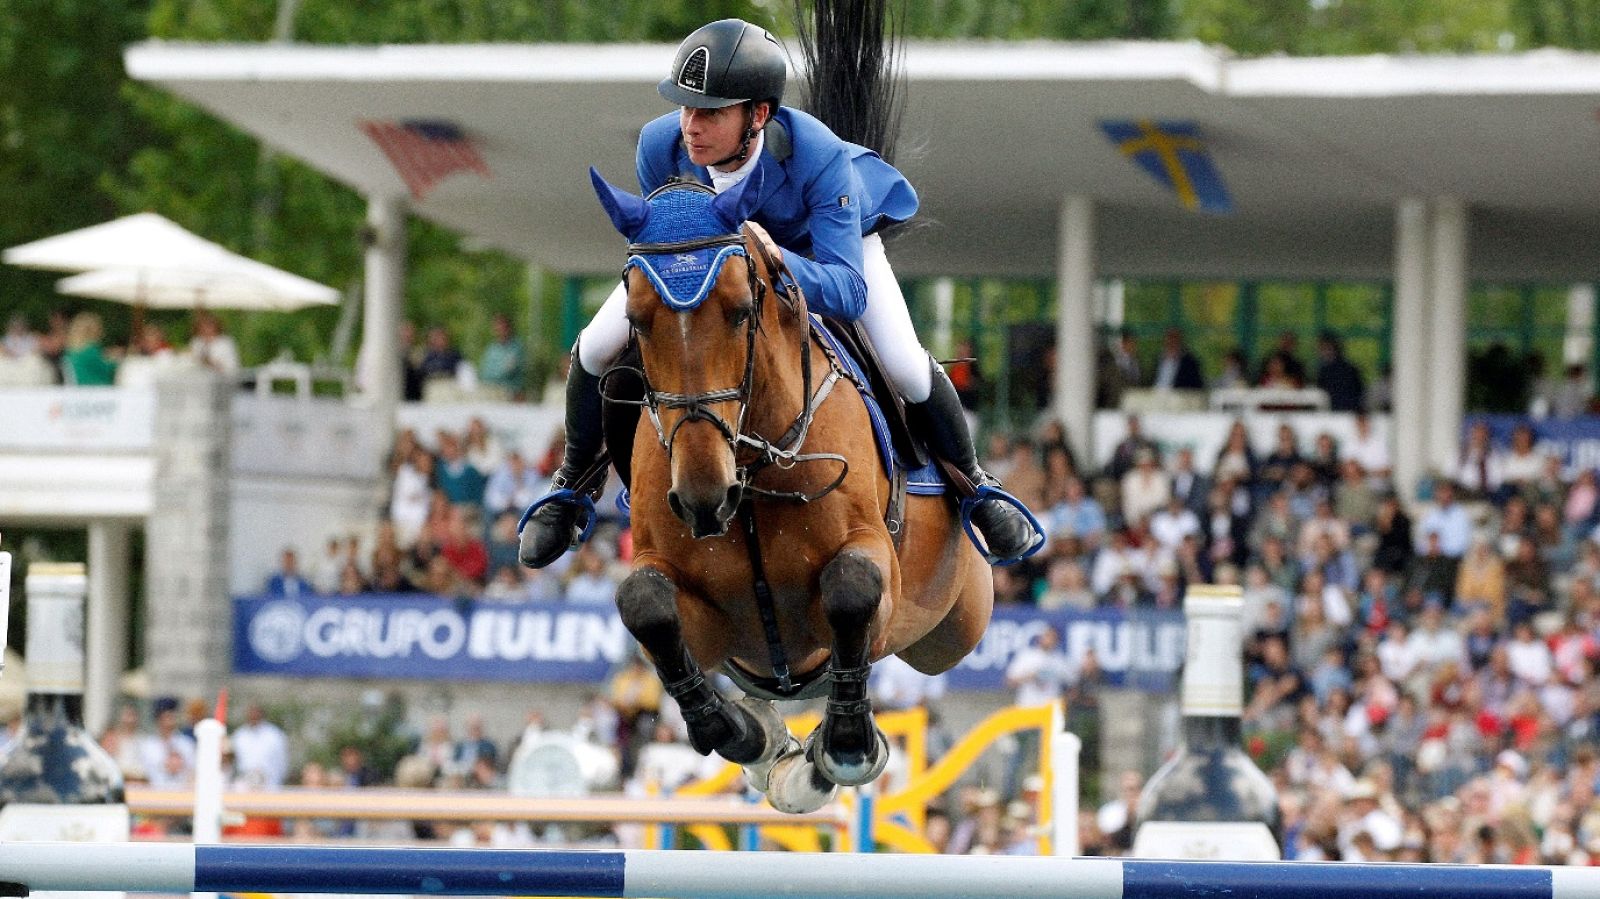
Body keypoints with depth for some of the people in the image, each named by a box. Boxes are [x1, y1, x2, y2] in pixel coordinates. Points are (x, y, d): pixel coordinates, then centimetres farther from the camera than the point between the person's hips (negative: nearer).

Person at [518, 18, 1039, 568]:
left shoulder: (819, 157, -47)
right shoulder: (661, 146, -38)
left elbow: (848, 291, -49)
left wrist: (776, 256, -68)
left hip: (829, 234, -2)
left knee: (907, 370, -15)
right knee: (598, 348, -9)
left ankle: (975, 486, 17)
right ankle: (572, 485, 21)